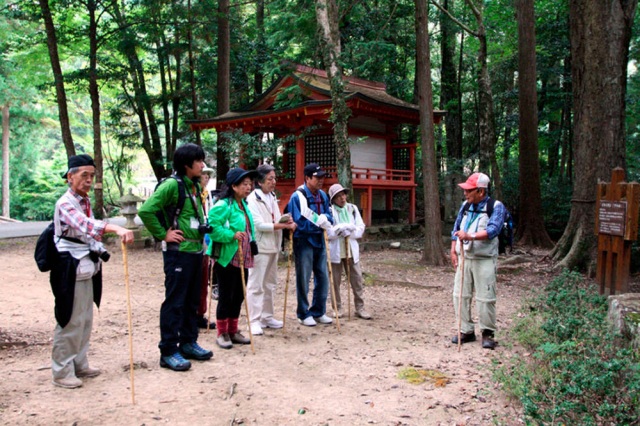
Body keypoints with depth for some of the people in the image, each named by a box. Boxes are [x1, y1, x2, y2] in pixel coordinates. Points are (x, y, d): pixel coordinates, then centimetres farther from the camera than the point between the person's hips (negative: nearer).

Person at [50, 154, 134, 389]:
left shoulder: (86, 201, 10)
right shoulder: (65, 204, -18)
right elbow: (86, 225, -38)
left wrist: (99, 249, 11)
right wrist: (116, 228, -52)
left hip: (87, 266, 9)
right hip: (70, 268, -9)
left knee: (85, 320, 15)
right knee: (70, 321, -3)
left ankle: (79, 364, 28)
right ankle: (62, 371, 11)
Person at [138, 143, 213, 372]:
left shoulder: (194, 186, 12)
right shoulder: (172, 184, -14)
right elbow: (146, 211, -22)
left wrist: (201, 230, 12)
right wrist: (163, 234, -16)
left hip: (196, 250, 9)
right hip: (178, 252, -9)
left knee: (192, 300, 16)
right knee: (174, 302, -1)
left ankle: (188, 343, 28)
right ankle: (168, 351, 8)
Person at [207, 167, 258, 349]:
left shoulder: (244, 205, 14)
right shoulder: (223, 205, -15)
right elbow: (213, 228, -23)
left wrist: (251, 247, 19)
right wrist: (232, 235, -28)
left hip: (242, 259, 8)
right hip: (226, 259, -8)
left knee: (238, 296, 13)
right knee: (226, 296, 1)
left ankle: (233, 331, 26)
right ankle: (222, 334, 14)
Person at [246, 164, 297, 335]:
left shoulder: (272, 197, 13)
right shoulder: (253, 199, -12)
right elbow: (259, 224, -19)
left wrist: (286, 221, -5)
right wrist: (284, 225, -18)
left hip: (273, 247, 8)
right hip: (259, 248, -8)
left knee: (270, 284, 13)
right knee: (256, 285, -3)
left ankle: (267, 317, 23)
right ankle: (255, 321, 2)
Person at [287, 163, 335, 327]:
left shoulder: (323, 196, 6)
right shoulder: (297, 196, -15)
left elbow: (329, 217, 10)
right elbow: (299, 223, -19)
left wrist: (324, 219, -13)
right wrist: (319, 223, -13)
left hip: (319, 241, 7)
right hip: (304, 242, -6)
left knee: (323, 278, 11)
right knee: (303, 279, 4)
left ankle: (318, 312, 25)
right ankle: (304, 314, 17)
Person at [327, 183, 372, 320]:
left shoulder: (352, 208, 6)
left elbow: (360, 229, 2)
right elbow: (328, 232, -14)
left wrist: (348, 231, -15)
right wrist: (346, 227, -18)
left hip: (351, 250, 3)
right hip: (335, 251, -3)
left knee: (357, 279, 2)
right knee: (335, 281, 5)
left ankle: (360, 308, 11)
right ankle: (337, 308, 17)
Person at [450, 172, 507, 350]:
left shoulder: (496, 207, -7)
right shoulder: (465, 205, 12)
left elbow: (492, 230, -22)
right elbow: (456, 228, 18)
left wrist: (470, 236, -34)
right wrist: (453, 251, 11)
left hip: (484, 260, -6)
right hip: (464, 258, 6)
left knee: (485, 298, -2)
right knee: (460, 295, 6)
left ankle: (487, 333, 13)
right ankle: (466, 331, 18)